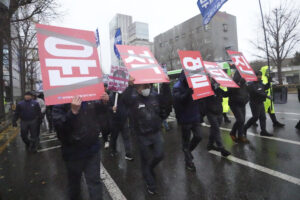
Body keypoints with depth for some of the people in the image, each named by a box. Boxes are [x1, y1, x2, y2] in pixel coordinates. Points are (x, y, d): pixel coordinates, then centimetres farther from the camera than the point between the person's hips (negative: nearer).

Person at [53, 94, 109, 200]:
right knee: (74, 182, 23)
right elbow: (59, 127, -24)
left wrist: (104, 102, -8)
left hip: (93, 148, 2)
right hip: (73, 152, -1)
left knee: (94, 181, 9)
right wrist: (73, 111, -38)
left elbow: (98, 111, 13)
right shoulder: (60, 103, -14)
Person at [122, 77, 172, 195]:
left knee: (159, 156, 8)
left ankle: (150, 169, 43)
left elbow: (166, 97, 0)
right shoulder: (133, 99, -13)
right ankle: (151, 185, 33)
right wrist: (130, 86, -46)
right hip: (142, 135, -3)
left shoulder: (154, 96, 0)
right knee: (146, 160, 10)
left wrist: (165, 84, -13)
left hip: (156, 133, 4)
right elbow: (125, 99, -31)